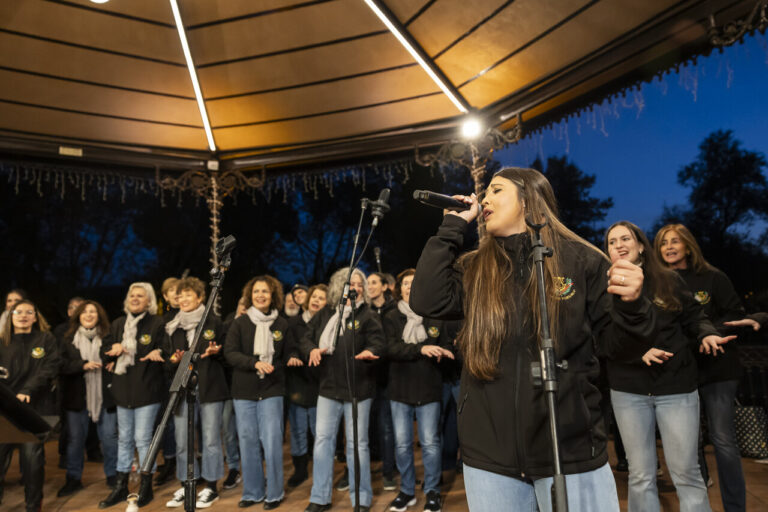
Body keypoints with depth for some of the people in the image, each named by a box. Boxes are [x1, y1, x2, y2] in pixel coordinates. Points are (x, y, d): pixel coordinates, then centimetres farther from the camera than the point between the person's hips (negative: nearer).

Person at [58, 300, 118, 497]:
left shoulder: (108, 337, 2)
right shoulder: (68, 339, 5)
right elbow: (63, 366, -3)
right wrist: (84, 365, -15)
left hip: (105, 396, -1)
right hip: (77, 397, 1)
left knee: (109, 437, 4)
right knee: (75, 439, 10)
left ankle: (112, 475, 21)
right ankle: (73, 479, 26)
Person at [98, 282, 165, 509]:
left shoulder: (157, 323, -6)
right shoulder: (118, 324, 11)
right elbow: (105, 351, 15)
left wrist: (157, 353, -26)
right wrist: (114, 348, -6)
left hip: (147, 390, -5)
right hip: (123, 389, 6)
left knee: (143, 439, 0)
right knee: (124, 439, 16)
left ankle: (146, 488, 16)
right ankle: (121, 487, 28)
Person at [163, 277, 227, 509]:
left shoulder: (214, 322, 2)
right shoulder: (172, 328, 12)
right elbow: (166, 360, 15)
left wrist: (216, 352, -14)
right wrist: (173, 361, -7)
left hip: (210, 389, -3)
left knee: (210, 439, 2)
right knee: (182, 442, 8)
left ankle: (210, 487, 15)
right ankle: (185, 486, 24)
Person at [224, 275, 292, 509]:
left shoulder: (282, 324, 3)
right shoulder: (239, 323, 2)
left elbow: (288, 356, 9)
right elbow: (230, 353, -7)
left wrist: (273, 368, -8)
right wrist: (255, 363, -20)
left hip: (271, 391, -1)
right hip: (243, 392, 1)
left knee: (272, 442, -4)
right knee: (248, 443, 8)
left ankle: (274, 494, 13)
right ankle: (252, 493, 23)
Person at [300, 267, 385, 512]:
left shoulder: (368, 316, -4)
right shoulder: (324, 314, 6)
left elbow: (379, 342, -14)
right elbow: (306, 338, 7)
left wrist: (370, 351, -36)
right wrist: (312, 350, -15)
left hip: (358, 389, -3)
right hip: (329, 387, 3)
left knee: (357, 444, 5)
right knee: (323, 440, 8)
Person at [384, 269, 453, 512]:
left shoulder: (435, 317, 2)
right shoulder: (391, 318, 1)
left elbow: (446, 346, 6)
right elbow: (391, 349, -14)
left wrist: (444, 353, -18)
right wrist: (421, 349, -27)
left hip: (429, 389, -1)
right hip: (400, 390, 1)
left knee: (430, 443, 5)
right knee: (402, 444, 9)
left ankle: (432, 491, 24)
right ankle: (407, 490, 27)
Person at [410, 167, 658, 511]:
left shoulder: (581, 261, -2)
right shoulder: (474, 269, 5)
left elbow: (616, 344, -1)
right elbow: (427, 302, -11)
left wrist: (630, 305, -23)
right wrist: (453, 225, -6)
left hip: (571, 451, -2)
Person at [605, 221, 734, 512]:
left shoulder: (669, 281, 5)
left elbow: (694, 317, 12)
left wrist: (707, 334, -9)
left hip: (677, 387, 1)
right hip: (629, 391, 0)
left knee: (686, 472, 6)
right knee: (641, 476, 9)